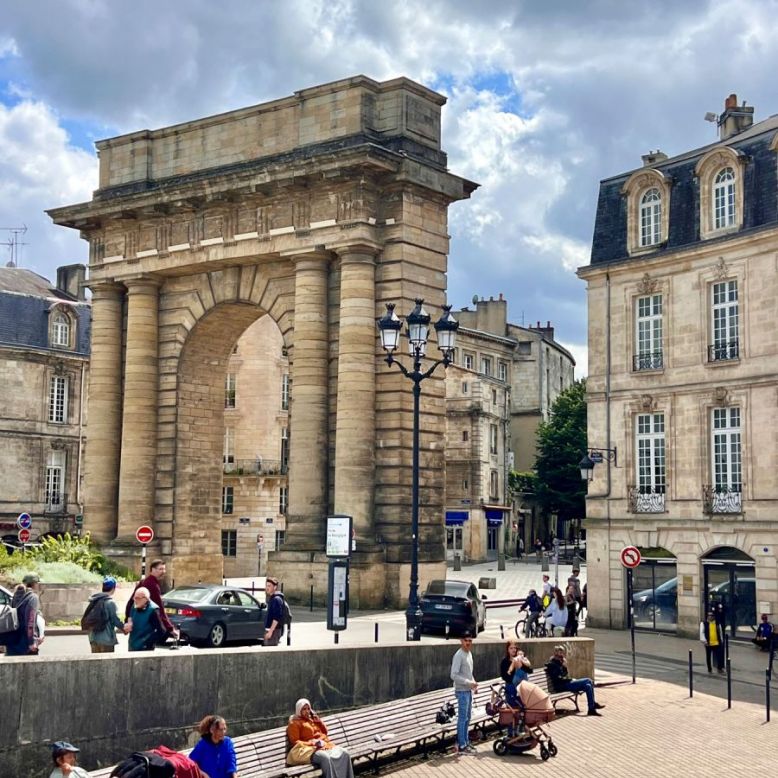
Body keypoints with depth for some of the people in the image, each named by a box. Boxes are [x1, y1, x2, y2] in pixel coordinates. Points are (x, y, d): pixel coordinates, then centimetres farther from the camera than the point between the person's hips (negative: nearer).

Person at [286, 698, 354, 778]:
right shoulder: (294, 723, 5)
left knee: (344, 753, -20)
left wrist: (319, 722, 13)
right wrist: (311, 743, -17)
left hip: (326, 745, 7)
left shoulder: (312, 718, 26)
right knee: (326, 758, -40)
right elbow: (295, 742, -4)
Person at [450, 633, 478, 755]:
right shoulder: (459, 656, -17)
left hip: (469, 691, 9)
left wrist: (474, 683, 9)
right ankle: (461, 746, 0)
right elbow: (454, 675, -23)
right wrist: (469, 683, -23)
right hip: (462, 691, -9)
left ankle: (466, 742, 25)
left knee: (467, 718, 15)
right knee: (462, 718, -5)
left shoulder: (469, 654, 12)